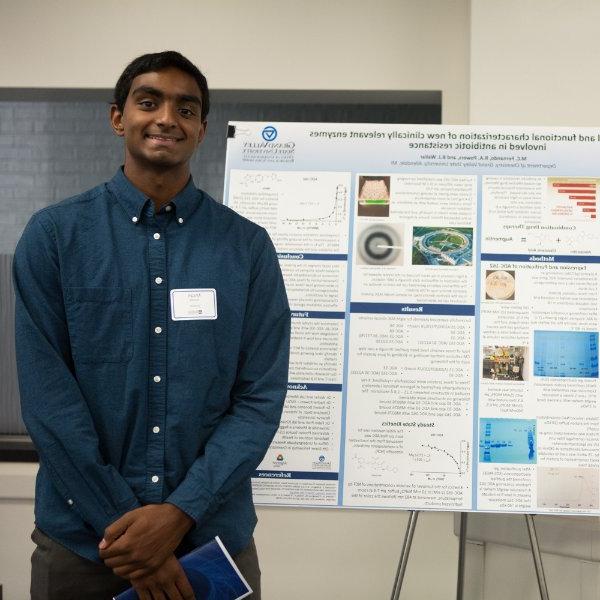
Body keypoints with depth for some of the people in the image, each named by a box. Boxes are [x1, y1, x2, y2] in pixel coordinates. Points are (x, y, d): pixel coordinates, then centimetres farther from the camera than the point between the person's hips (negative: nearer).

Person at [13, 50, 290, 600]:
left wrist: (181, 511, -14)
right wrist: (121, 524, -12)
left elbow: (261, 398, -4)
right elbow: (47, 396, -8)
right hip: (81, 541, 0)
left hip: (214, 538, 1)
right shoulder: (53, 235, -3)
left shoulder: (248, 246, 0)